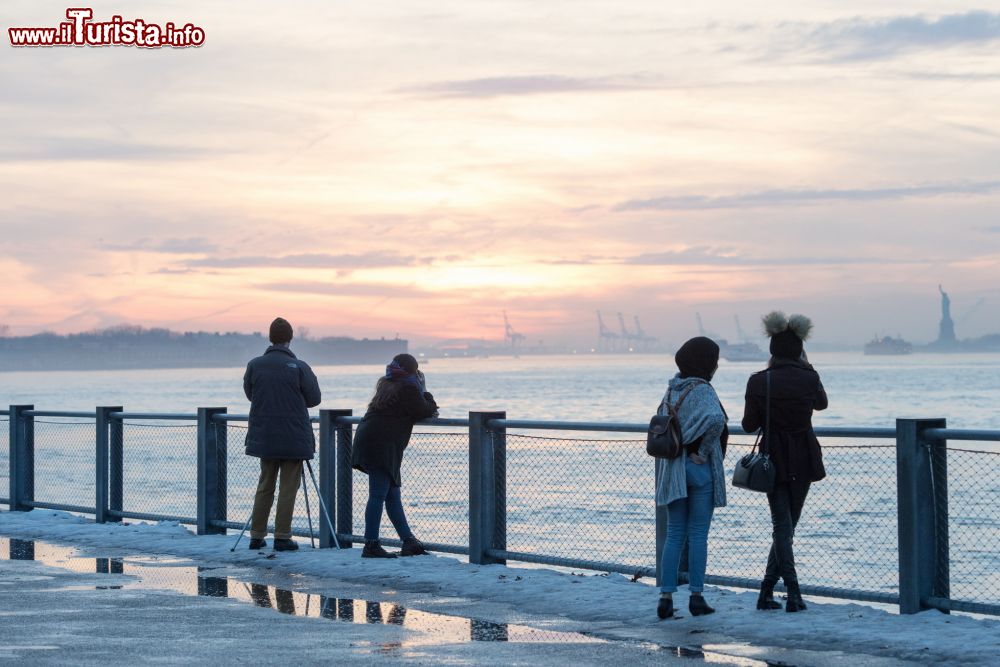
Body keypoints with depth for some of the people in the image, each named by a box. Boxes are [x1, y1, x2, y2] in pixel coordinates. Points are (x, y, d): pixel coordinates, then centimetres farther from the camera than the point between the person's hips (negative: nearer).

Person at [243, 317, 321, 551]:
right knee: (288, 488, 3)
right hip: (294, 439, -4)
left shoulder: (254, 365, -3)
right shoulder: (299, 367, -12)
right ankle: (282, 537, 1)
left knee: (265, 485, 14)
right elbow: (314, 398, -3)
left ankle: (257, 536, 15)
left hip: (264, 435, 4)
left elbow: (249, 393, 9)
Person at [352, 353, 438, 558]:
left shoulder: (386, 384, 18)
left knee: (392, 495, 12)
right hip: (381, 446, -10)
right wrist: (427, 397, 13)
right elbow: (423, 411, -4)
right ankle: (371, 545, -9)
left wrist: (428, 408, 17)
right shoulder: (408, 388, -10)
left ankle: (408, 541, 16)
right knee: (378, 495, -9)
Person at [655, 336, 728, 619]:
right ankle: (696, 597, 4)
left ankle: (666, 596, 3)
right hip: (700, 469, -6)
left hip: (672, 470, 6)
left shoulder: (672, 390, 10)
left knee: (674, 535, 8)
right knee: (698, 535, 1)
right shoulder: (701, 391, -14)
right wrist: (702, 452, -19)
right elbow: (715, 419, -31)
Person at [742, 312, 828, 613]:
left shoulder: (758, 382, -10)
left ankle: (793, 592, -11)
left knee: (781, 526, 2)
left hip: (774, 460, -1)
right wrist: (806, 366, 16)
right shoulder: (808, 379, -7)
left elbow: (749, 425, -2)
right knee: (787, 524, 12)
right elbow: (821, 403, 16)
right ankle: (766, 592, 12)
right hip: (804, 461, 1)